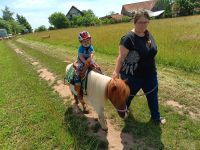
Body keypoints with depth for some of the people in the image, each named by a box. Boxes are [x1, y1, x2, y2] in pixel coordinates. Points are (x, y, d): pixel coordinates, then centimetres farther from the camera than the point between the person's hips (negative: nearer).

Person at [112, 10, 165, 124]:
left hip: (150, 73, 7)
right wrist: (117, 72, -32)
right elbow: (121, 56, -22)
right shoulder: (128, 38, -22)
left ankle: (156, 116, 42)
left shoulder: (148, 34, 1)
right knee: (128, 95, 18)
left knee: (153, 96, 19)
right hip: (132, 76, -6)